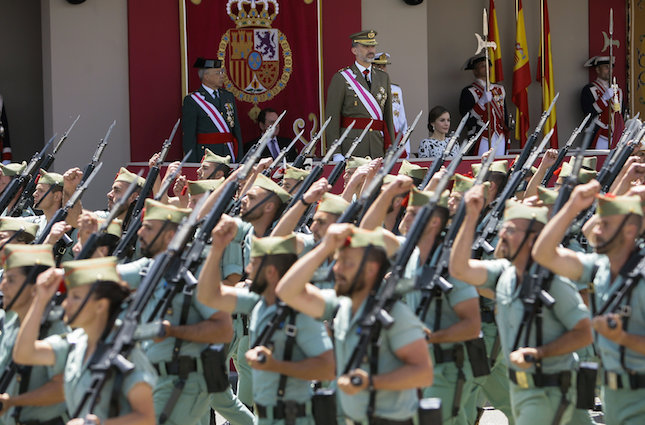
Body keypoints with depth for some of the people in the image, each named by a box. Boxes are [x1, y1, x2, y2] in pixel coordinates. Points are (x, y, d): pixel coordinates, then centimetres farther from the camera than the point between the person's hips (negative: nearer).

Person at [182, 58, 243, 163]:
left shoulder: (229, 96, 15)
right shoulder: (191, 101, -4)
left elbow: (237, 130, 14)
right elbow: (188, 137, -7)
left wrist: (240, 161, 8)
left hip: (230, 158, 5)